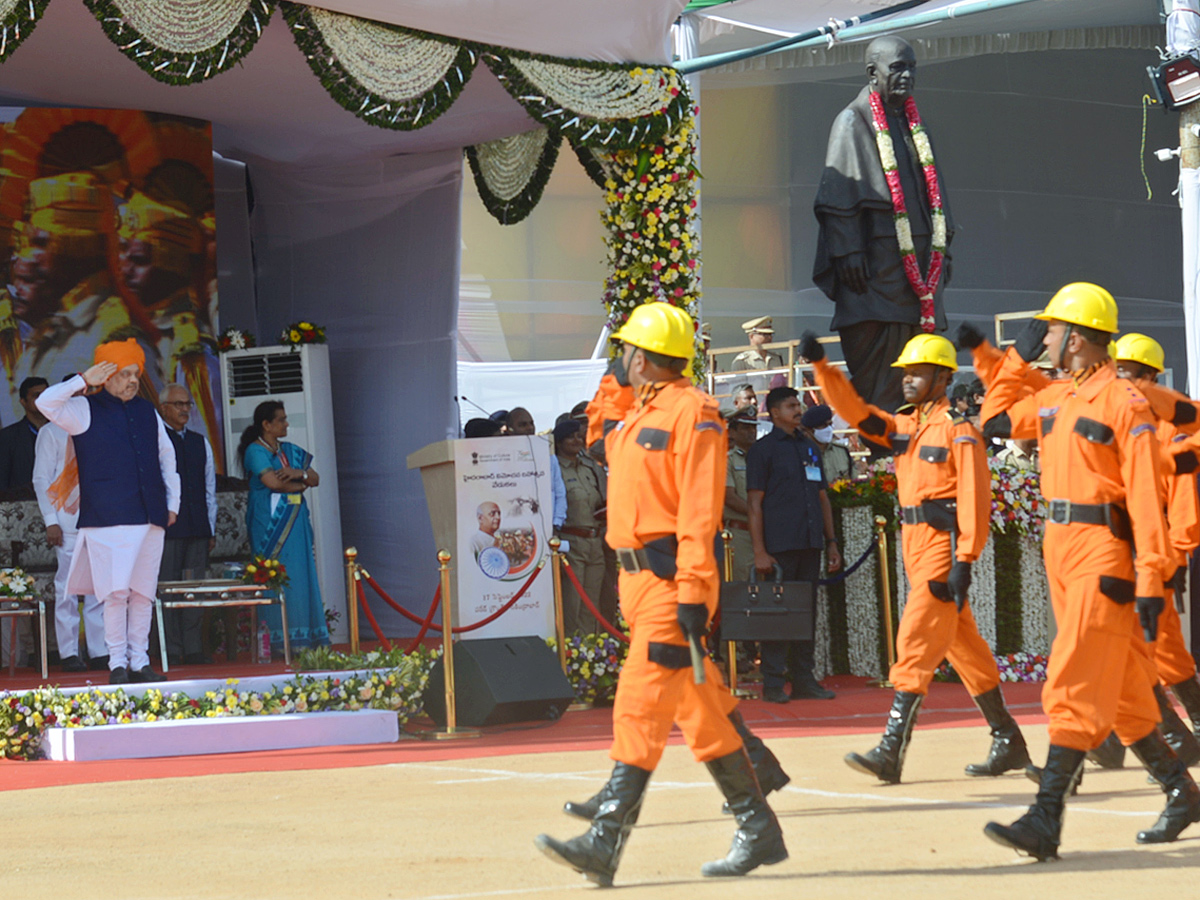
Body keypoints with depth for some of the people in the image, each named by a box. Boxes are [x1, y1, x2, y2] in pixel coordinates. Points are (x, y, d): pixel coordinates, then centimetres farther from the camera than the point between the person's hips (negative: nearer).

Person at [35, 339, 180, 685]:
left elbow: (167, 457, 24)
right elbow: (46, 403, -13)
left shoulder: (147, 411, 17)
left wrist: (172, 503, 18)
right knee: (116, 592, -9)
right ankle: (117, 664, -2)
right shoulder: (86, 410, 3)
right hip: (108, 519, -5)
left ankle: (139, 662, 11)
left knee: (143, 594, 5)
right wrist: (83, 381, -12)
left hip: (150, 517, 5)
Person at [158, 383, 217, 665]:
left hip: (197, 529, 4)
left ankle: (193, 649, 5)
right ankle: (172, 650, -2)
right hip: (166, 528, -4)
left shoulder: (200, 443, 18)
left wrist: (211, 529, 13)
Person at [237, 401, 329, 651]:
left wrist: (299, 473, -9)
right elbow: (271, 481, -16)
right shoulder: (256, 451, -2)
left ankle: (303, 638, -1)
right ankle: (277, 640, -11)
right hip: (270, 524, -7)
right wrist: (301, 484, 0)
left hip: (295, 523, 7)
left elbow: (315, 479, 13)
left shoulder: (290, 451, 19)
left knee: (302, 577, 0)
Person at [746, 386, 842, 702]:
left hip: (810, 544, 6)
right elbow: (754, 503, -5)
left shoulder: (810, 448, 18)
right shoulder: (763, 450, -1)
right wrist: (759, 551, -12)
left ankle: (803, 679, 13)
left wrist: (831, 542, 16)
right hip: (779, 545, -6)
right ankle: (773, 683, -1)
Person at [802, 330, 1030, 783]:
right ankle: (1008, 742, 21)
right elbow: (854, 409, 9)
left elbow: (974, 497, -15)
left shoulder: (958, 430, -10)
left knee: (916, 641, -13)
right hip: (914, 541, 9)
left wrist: (964, 561, -21)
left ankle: (892, 752, -17)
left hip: (943, 543, -9)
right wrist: (821, 366, -5)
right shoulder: (903, 426, 15)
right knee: (964, 647, 13)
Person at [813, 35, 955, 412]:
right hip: (877, 266, -7)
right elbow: (840, 192, -9)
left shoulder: (912, 124, 19)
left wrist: (942, 250, 18)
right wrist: (849, 251, -18)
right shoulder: (853, 122, -2)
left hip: (917, 265, 7)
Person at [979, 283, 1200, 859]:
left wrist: (1150, 583, -21)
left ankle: (1046, 823, -16)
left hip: (1103, 553, -8)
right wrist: (1018, 356, 19)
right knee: (1122, 688, 14)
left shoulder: (1124, 402, -13)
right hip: (1060, 549, 8)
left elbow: (1145, 498, -17)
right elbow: (995, 422, 28)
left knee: (1074, 685, -12)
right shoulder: (1052, 398, 12)